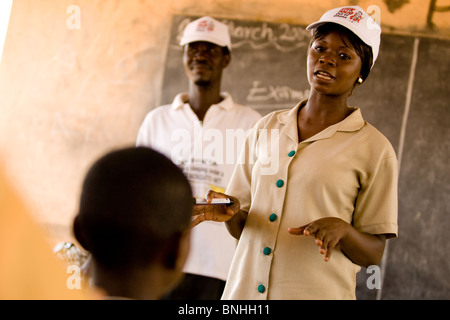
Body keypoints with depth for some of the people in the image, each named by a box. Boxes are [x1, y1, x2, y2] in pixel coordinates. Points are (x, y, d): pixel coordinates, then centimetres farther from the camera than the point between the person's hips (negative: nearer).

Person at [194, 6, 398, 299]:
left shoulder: (374, 149, -4)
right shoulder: (267, 128, 7)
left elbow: (373, 253, -3)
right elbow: (241, 228, 11)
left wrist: (342, 230, -21)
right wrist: (230, 213, -9)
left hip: (319, 292, -3)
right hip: (245, 289, 3)